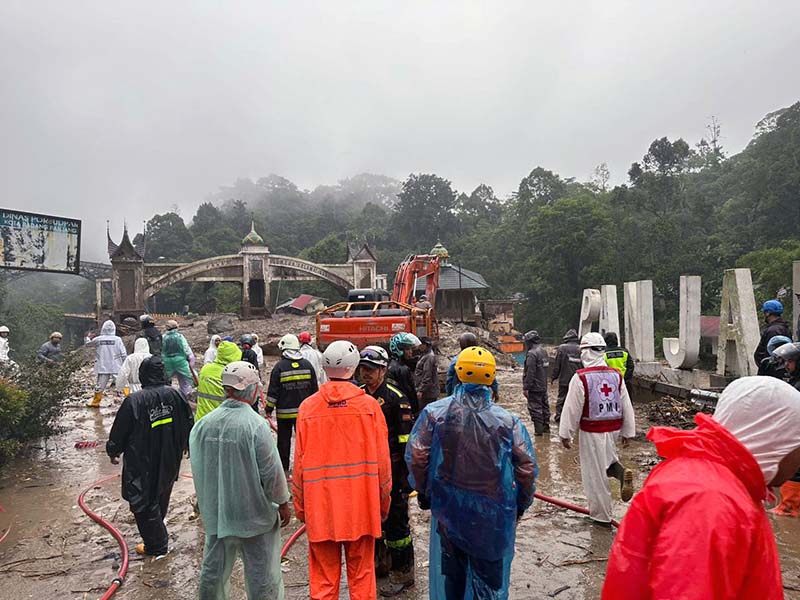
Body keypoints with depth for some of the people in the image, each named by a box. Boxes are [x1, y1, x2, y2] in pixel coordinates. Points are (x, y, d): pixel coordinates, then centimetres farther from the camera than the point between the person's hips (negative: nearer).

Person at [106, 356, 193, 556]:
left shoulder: (134, 401, -21)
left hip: (142, 465, -6)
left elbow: (119, 432, -10)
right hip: (170, 460, 6)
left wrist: (113, 452, 10)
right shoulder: (176, 395, -8)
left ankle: (157, 545, 16)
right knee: (161, 497, 25)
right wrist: (185, 445, 24)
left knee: (144, 502, 9)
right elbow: (188, 424, 5)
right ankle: (158, 537, 46)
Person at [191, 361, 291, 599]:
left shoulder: (203, 424, -4)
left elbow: (197, 468, 6)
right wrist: (283, 504, -2)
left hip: (215, 513, 5)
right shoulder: (255, 425, -21)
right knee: (262, 577, 9)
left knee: (213, 571, 21)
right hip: (254, 513, -5)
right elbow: (271, 472, -17)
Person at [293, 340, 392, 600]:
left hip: (320, 504, 1)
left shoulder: (308, 406, -5)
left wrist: (300, 505, 11)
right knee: (361, 574, 13)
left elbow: (299, 461, -1)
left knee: (323, 578, 13)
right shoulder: (369, 405, -7)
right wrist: (383, 500, 10)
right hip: (361, 503, 0)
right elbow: (382, 459, -3)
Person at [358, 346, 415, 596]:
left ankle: (402, 573, 19)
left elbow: (406, 440, -13)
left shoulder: (395, 398, -13)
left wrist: (406, 474, -15)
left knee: (395, 521, 3)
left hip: (391, 469, -7)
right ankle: (380, 563, 37)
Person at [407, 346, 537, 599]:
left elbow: (416, 457, -8)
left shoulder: (434, 412, -12)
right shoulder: (507, 420, -12)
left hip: (447, 507, 1)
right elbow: (527, 467, -6)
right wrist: (521, 505, 11)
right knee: (489, 574, 17)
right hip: (492, 512, 0)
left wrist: (423, 491, 9)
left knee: (451, 571, 20)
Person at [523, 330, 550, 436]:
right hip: (544, 386, 9)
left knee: (535, 408, -2)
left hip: (534, 387, -9)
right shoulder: (544, 351, 10)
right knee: (544, 406, 16)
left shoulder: (532, 353, -19)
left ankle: (538, 430, 0)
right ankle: (546, 427, 25)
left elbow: (530, 372, -22)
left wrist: (526, 387, -18)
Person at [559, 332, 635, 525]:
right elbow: (627, 407, 6)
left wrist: (565, 434, -3)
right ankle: (621, 472, -3)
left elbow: (572, 409, -13)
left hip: (592, 432, -5)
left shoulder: (581, 377, -17)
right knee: (607, 459, 28)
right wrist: (628, 432, 17)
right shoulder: (616, 375, 0)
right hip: (613, 429, 6)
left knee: (595, 474, 7)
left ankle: (601, 515, 18)